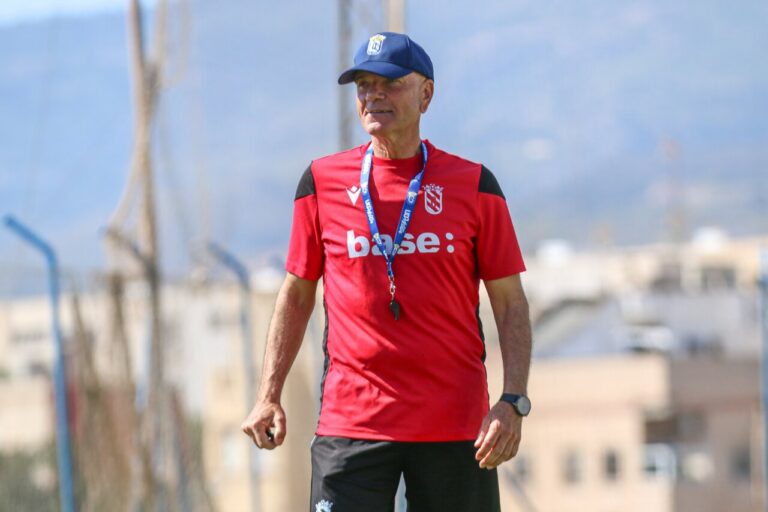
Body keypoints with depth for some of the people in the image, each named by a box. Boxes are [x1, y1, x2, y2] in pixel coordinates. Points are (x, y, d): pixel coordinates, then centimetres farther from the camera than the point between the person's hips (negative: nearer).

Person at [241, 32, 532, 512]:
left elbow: (511, 303, 4)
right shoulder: (322, 181, 8)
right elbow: (297, 294, 15)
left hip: (456, 427, 0)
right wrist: (269, 396, 5)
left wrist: (513, 402, -9)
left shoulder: (473, 184, 4)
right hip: (350, 425, 0)